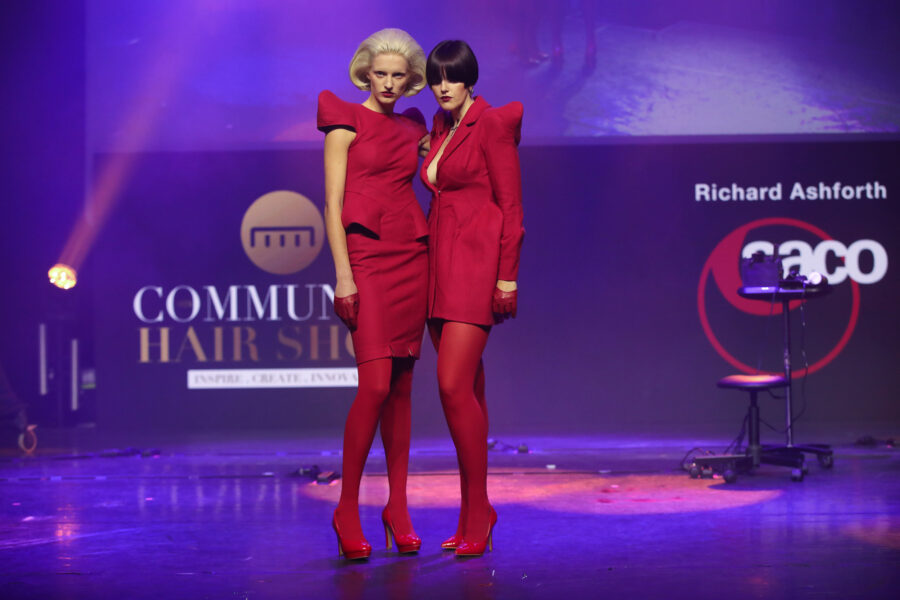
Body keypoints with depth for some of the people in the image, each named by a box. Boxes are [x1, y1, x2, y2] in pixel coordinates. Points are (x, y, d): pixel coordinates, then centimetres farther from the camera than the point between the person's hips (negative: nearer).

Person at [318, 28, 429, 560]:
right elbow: (334, 204, -5)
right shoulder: (347, 123, 2)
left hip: (413, 256, 5)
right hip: (367, 256, -5)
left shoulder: (414, 128, 16)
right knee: (376, 385, -14)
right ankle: (347, 509, -4)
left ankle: (399, 508, 12)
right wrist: (343, 274, -12)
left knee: (401, 386, 5)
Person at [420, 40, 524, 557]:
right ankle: (478, 512, 14)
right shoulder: (441, 129, 17)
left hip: (476, 262, -8)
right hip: (440, 263, 8)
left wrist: (507, 277, -13)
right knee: (467, 389, 9)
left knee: (454, 385, -15)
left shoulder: (492, 125, -6)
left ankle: (476, 513, -6)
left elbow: (511, 205, -8)